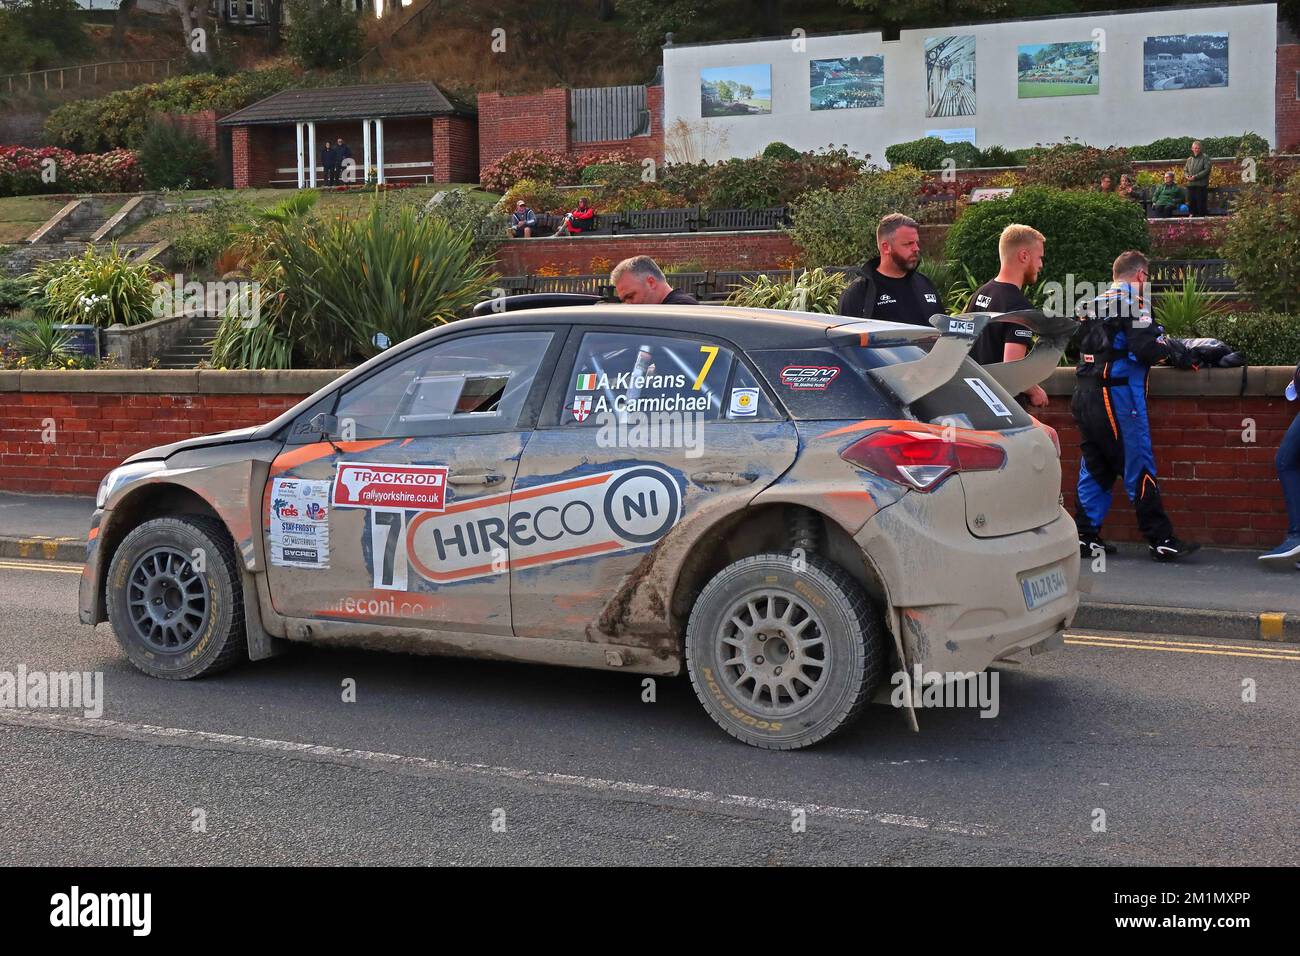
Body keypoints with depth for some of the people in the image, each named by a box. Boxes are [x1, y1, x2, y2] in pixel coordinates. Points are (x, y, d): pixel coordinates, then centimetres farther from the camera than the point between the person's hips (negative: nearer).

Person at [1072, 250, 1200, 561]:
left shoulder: (1093, 304, 16)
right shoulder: (1133, 301, -7)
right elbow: (1148, 347, -17)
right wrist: (1178, 353, 1)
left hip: (1084, 395, 8)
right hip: (1117, 395, -8)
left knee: (1094, 467, 13)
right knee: (1139, 468, -3)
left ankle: (1086, 536, 13)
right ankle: (1161, 540, 0)